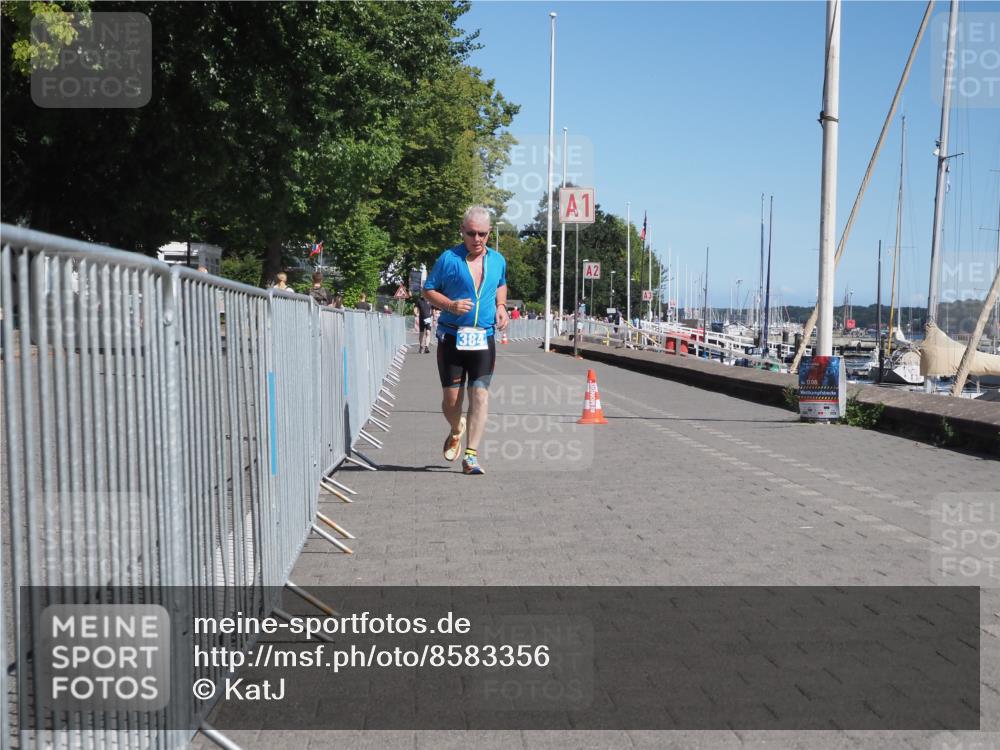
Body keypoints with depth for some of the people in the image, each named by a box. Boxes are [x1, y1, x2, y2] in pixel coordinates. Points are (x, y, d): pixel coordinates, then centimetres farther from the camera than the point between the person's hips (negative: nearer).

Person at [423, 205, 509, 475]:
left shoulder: (498, 260, 9)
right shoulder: (448, 258, -3)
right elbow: (428, 290, 3)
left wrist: (501, 307, 8)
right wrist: (450, 305, -15)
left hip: (484, 339, 2)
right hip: (451, 338, -2)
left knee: (480, 395, -9)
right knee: (451, 397, 2)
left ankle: (471, 455, -5)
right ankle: (456, 431, 36)